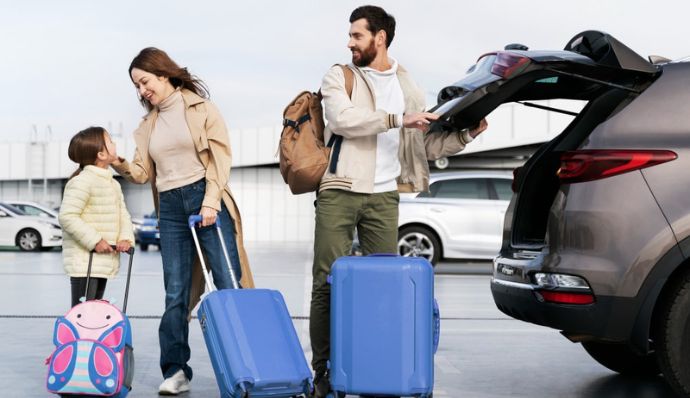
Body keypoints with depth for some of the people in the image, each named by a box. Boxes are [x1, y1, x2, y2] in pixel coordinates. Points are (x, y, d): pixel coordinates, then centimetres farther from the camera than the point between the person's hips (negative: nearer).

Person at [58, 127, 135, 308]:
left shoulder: (114, 184, 16)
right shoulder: (82, 181, -15)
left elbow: (123, 213, 13)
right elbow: (67, 216, -22)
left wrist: (126, 238, -7)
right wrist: (94, 240, -23)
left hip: (104, 260, 9)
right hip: (83, 260, -9)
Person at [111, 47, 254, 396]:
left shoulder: (199, 107, 3)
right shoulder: (149, 122, 17)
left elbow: (220, 155, -4)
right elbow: (144, 172, 12)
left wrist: (211, 202, -13)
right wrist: (120, 165, -8)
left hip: (205, 200, -4)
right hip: (170, 209, 4)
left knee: (229, 284, -5)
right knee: (175, 294, 3)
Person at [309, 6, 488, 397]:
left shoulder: (408, 87, 14)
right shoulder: (339, 77, 6)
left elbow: (430, 146, 14)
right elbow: (343, 118, -14)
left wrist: (466, 133, -1)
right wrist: (398, 119, -17)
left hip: (383, 197, 2)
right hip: (339, 193, -2)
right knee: (328, 283, -2)